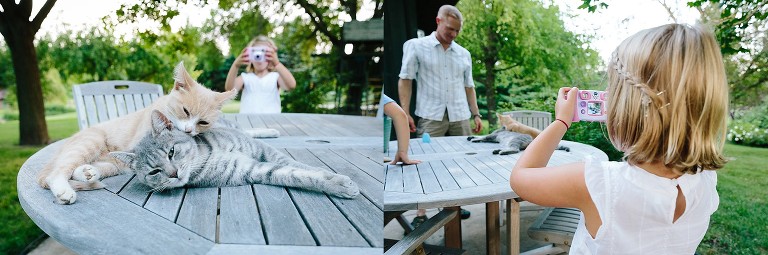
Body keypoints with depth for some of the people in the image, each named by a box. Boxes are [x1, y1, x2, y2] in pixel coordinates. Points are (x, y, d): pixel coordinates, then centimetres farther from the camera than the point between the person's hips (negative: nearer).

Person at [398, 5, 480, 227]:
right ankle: (421, 213, 4)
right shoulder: (415, 46, 1)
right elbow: (405, 80, -1)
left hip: (460, 117, 4)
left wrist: (476, 114, 11)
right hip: (431, 116, -4)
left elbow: (468, 87, 18)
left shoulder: (463, 54, 13)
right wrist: (405, 112, -8)